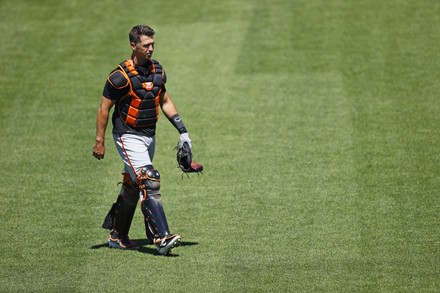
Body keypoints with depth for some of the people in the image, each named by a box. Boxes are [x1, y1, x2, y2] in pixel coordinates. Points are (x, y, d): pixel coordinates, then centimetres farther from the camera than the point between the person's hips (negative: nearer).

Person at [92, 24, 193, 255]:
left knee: (132, 187, 15)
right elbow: (104, 108, -10)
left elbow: (165, 102, 14)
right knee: (149, 182, -19)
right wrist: (99, 141, -10)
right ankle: (161, 238, -23)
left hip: (149, 136, 7)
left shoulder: (157, 70, 4)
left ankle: (117, 236, 27)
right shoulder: (121, 76, -17)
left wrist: (182, 131, 7)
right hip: (129, 137, -7)